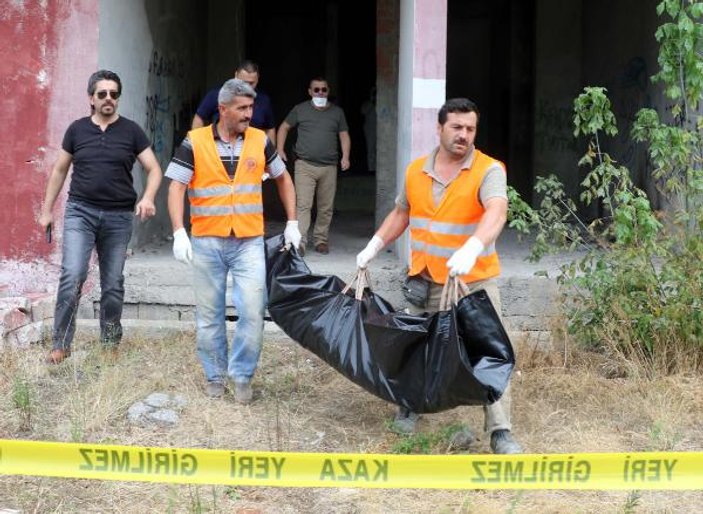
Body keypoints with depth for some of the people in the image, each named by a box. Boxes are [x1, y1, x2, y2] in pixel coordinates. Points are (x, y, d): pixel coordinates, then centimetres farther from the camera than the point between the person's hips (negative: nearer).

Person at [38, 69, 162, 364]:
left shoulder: (131, 131, 3)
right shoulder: (77, 130, 5)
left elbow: (153, 169, 1)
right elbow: (59, 170, 13)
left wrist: (148, 197, -18)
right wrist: (47, 210, 11)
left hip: (119, 217, 1)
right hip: (80, 211, -1)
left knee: (113, 284, 8)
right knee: (72, 276, -15)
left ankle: (111, 344, 22)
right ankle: (60, 345, -7)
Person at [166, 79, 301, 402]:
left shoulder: (260, 142, 3)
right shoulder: (195, 143, -4)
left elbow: (283, 178, 17)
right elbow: (176, 187, -6)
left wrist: (292, 224, 13)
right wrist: (179, 233, -16)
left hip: (249, 243, 1)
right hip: (207, 242, -1)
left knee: (253, 311, -7)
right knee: (209, 315, 8)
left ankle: (242, 376, 9)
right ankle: (215, 376, 23)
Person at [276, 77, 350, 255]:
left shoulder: (337, 112, 12)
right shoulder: (300, 110, 7)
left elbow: (344, 135, 14)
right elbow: (284, 127, 16)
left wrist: (345, 156, -2)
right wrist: (280, 150, 5)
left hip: (329, 167, 2)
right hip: (305, 165, -2)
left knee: (326, 207, 6)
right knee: (303, 205, -12)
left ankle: (321, 240, 19)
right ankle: (299, 242, -16)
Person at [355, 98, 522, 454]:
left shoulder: (489, 171, -12)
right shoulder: (416, 171, 5)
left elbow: (496, 212, -31)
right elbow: (400, 213, 21)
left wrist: (472, 248, -48)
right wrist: (373, 247, 15)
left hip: (475, 280, -4)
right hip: (427, 280, 4)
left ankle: (500, 431, -3)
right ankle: (410, 406, 36)